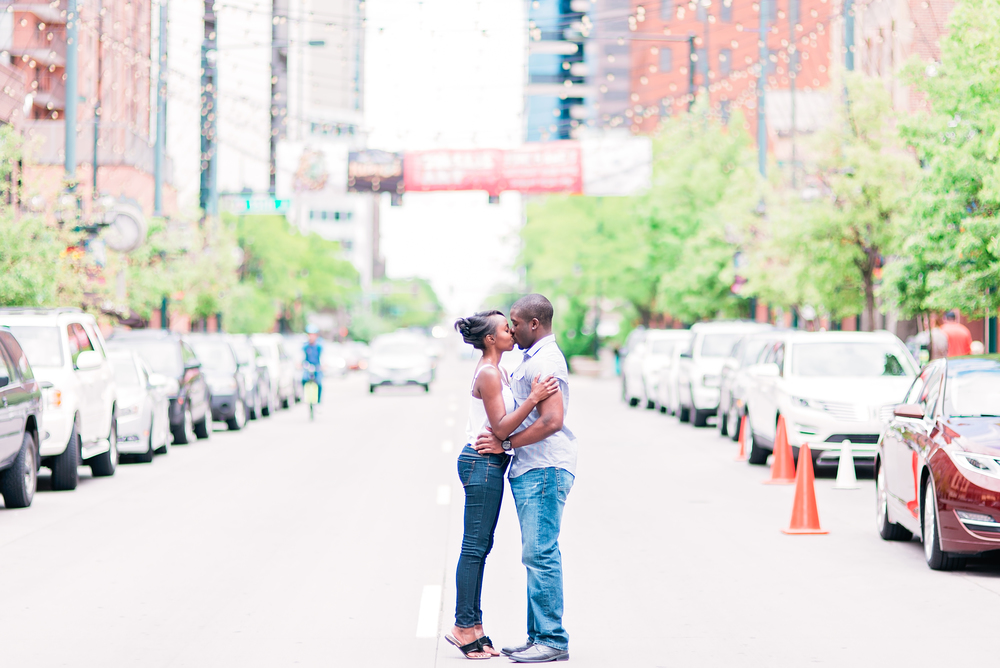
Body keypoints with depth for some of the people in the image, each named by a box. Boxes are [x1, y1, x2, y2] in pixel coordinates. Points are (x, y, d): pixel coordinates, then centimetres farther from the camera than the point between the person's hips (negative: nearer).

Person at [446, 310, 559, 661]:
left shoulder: (495, 372, 17)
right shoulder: (488, 374, -14)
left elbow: (504, 422, 21)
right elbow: (500, 427, -17)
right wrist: (533, 398, -23)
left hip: (487, 464, 10)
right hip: (483, 464, -10)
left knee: (479, 548, 10)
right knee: (474, 547, -7)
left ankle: (472, 626, 12)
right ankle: (464, 627, -5)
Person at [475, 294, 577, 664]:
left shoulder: (545, 362, -14)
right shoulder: (533, 359, 21)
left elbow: (552, 420, -23)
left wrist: (505, 444, -17)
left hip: (545, 469, -11)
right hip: (530, 469, 11)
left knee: (540, 554, -12)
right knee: (538, 555, 10)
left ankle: (552, 640, -11)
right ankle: (540, 635, 13)